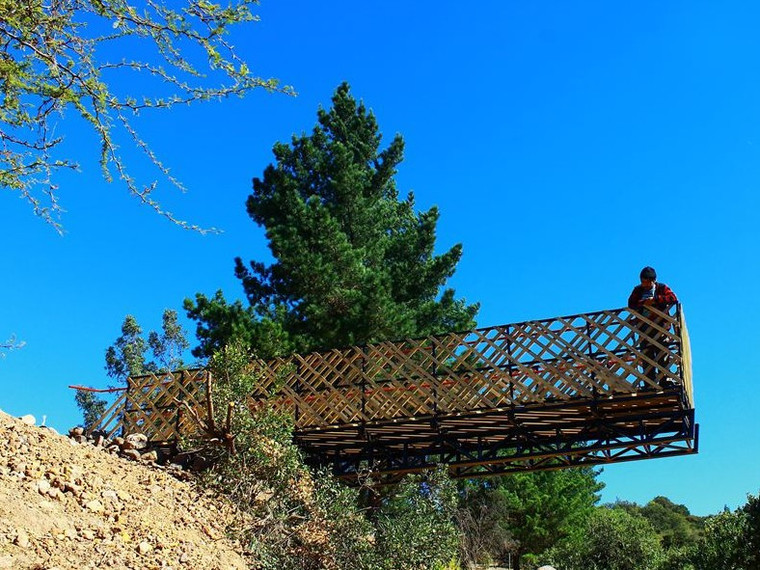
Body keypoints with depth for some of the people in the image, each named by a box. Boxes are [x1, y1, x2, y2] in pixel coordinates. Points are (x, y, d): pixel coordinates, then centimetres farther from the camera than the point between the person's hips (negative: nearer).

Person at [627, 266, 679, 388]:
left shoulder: (662, 288, 11)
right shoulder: (638, 290, 18)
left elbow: (673, 298, -5)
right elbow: (631, 304, 6)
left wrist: (655, 300, -13)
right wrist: (643, 303, -11)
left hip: (659, 327, -2)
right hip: (644, 328, 2)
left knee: (662, 356, -9)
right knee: (646, 358, -3)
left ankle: (666, 381, -9)